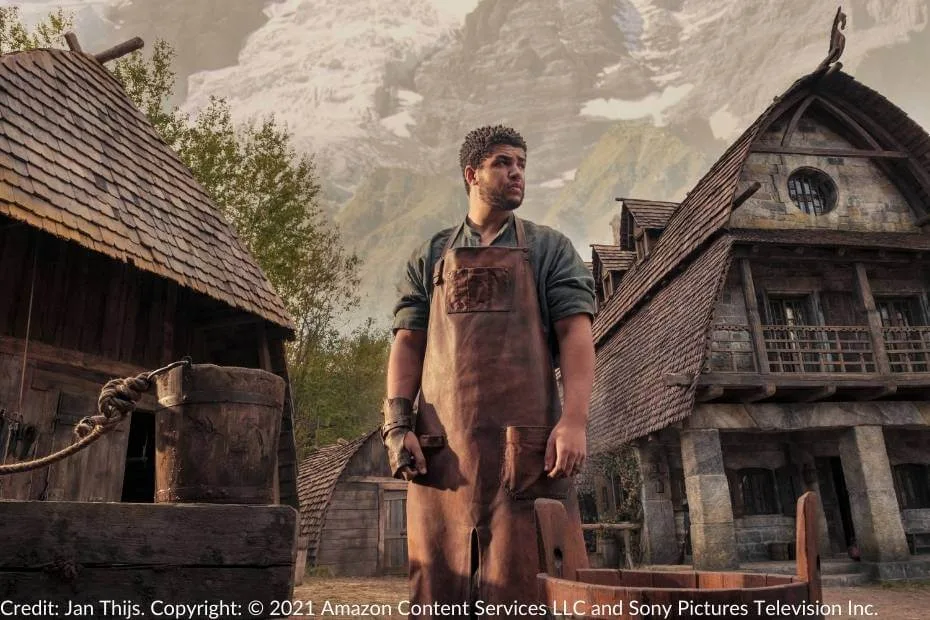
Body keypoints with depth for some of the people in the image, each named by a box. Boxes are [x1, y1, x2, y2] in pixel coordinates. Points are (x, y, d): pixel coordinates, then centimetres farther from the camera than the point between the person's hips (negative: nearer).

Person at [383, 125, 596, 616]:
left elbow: (575, 334, 2)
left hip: (527, 443, -1)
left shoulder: (550, 249, 14)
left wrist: (574, 420, -12)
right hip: (441, 446, 2)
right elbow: (407, 342, 12)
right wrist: (396, 424, -2)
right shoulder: (430, 257, 18)